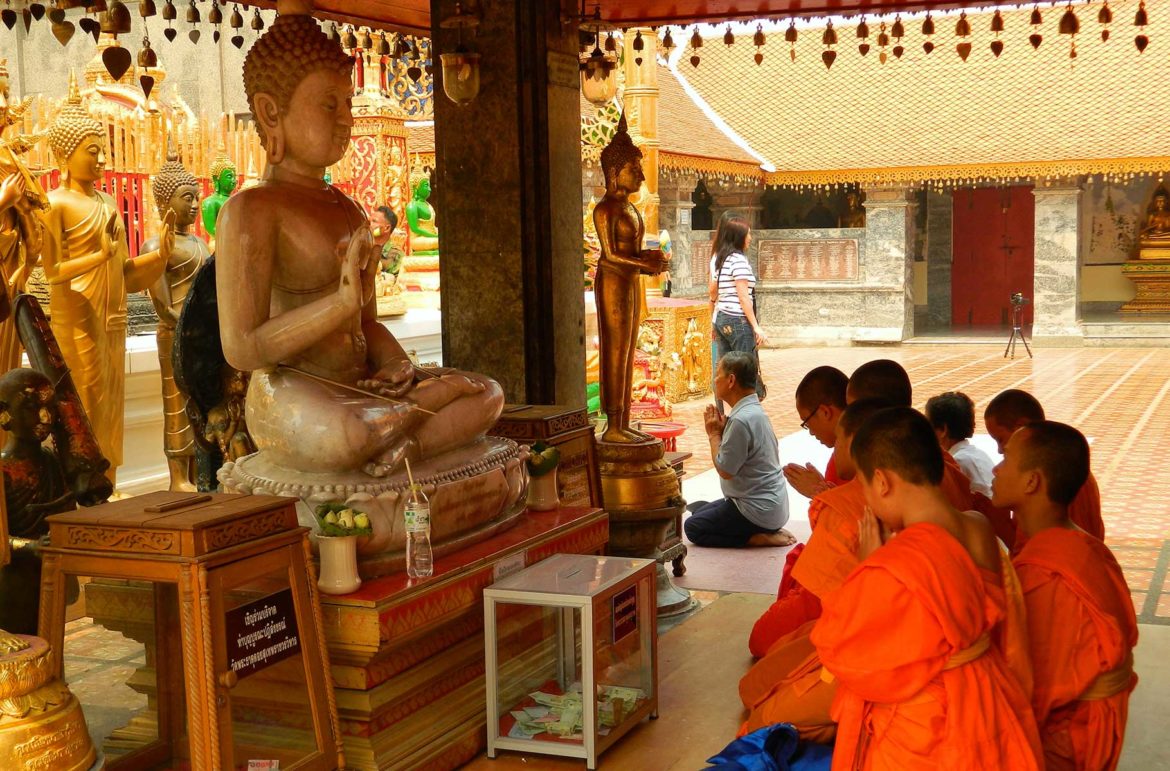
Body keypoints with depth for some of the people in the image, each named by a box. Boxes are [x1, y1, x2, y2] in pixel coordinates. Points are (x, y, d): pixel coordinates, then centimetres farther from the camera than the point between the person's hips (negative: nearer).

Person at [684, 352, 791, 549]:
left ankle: (758, 538, -6)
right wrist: (721, 430, -1)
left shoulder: (742, 420, -25)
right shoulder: (754, 409, 7)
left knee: (692, 527, -1)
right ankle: (767, 531, 11)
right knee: (699, 512, 22)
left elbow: (725, 470, -20)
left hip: (760, 511, -10)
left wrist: (714, 434, -8)